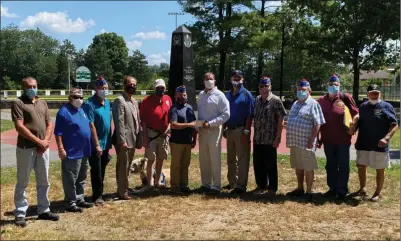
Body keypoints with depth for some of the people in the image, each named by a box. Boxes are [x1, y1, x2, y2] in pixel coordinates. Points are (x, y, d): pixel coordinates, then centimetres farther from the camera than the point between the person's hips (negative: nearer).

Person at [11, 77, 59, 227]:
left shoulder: (42, 103, 13)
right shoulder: (18, 103, -5)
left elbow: (49, 124, 11)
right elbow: (19, 127, -14)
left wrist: (46, 141, -5)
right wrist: (39, 141, -14)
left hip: (43, 148, 6)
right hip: (26, 148, -6)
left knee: (43, 181, 13)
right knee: (22, 182, 3)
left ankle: (43, 210, 25)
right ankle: (20, 214, 13)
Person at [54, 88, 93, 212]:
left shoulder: (81, 110, 14)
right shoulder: (64, 111, -13)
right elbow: (58, 133, -16)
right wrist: (61, 149, -21)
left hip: (84, 151, 9)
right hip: (71, 152, -9)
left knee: (81, 179, 17)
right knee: (70, 180, 0)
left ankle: (80, 199, 27)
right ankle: (71, 203, 8)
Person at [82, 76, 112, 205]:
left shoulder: (107, 103, 8)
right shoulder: (89, 104, -16)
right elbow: (91, 126, -19)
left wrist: (109, 142, 12)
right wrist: (97, 144, -19)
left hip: (105, 143, 7)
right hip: (95, 144, -7)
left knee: (102, 170, 16)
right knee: (96, 171, 4)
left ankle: (100, 193, 29)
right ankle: (97, 195, 17)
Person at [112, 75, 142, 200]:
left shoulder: (134, 101, 16)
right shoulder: (119, 100, -12)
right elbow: (119, 122, -19)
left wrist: (139, 139, 13)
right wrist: (122, 141, -22)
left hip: (132, 139, 9)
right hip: (124, 140, -8)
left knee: (126, 166, 16)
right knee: (123, 167, 0)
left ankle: (124, 189, 27)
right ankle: (122, 192, 9)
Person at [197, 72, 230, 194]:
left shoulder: (219, 95, -9)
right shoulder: (201, 95, 13)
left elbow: (226, 114, -14)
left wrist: (210, 123, -18)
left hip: (214, 130, -7)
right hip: (202, 130, 7)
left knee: (215, 159, -2)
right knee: (203, 159, 12)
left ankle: (216, 186, 7)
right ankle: (205, 184, 23)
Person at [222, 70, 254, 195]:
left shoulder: (246, 94, -6)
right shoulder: (227, 94, 11)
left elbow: (249, 115, -11)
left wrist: (246, 132, -16)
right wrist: (224, 129, 10)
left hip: (241, 130, -6)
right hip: (229, 130, 7)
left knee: (242, 159, -1)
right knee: (230, 159, 14)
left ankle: (241, 185, 3)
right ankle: (232, 182, 25)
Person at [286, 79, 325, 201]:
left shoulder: (313, 104, -8)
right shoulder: (295, 104, 15)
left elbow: (317, 124, -14)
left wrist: (311, 140, -19)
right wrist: (290, 138, 15)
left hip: (306, 142, -7)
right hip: (294, 141, 8)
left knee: (308, 168, 0)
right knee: (298, 167, 16)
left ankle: (308, 191, 8)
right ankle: (300, 188, 28)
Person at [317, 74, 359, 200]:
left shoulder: (345, 97, -4)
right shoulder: (321, 100, 5)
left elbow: (355, 114, -1)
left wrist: (353, 127, -15)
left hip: (343, 139, -3)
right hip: (328, 139, 3)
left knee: (343, 165, 6)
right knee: (331, 165, 13)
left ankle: (342, 190, 16)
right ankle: (333, 188, 24)